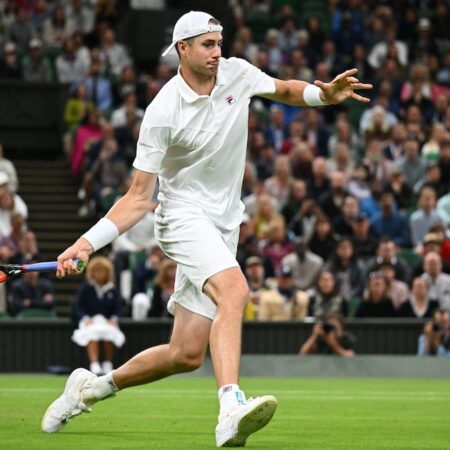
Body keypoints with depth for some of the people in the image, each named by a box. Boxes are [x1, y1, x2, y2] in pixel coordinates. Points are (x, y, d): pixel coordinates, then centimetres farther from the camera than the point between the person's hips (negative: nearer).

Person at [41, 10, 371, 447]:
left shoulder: (236, 73, 1)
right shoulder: (163, 112, -14)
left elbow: (283, 90, 22)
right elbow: (139, 196, -11)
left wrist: (325, 93, 0)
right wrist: (87, 242, -23)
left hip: (222, 226, 6)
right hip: (184, 215, -6)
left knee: (186, 354, 4)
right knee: (234, 289, -36)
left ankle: (92, 386, 25)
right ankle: (231, 410, -50)